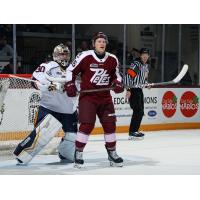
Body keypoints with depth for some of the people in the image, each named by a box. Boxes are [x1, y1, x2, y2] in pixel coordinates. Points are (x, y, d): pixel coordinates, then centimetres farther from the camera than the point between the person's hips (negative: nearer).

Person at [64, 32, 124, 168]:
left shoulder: (112, 59, 2)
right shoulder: (84, 56, -11)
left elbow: (115, 75, 17)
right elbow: (71, 70, -1)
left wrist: (118, 83, -2)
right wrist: (70, 84, -10)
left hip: (105, 97, 5)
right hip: (87, 96, -5)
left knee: (110, 124, 5)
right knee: (87, 125, -13)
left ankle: (112, 153, 20)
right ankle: (78, 153, 1)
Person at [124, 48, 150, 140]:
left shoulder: (146, 65, 14)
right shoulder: (136, 64, -16)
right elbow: (128, 76, -23)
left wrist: (146, 83, 8)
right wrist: (128, 90, -28)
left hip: (139, 90, 10)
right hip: (133, 90, -10)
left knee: (140, 112, 12)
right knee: (138, 111, -14)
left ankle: (135, 130, 20)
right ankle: (132, 132, -12)